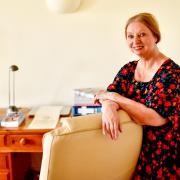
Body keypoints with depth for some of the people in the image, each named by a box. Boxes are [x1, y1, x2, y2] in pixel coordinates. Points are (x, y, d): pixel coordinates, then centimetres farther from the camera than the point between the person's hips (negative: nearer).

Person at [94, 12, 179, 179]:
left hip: (161, 155, -5)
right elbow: (108, 96, -7)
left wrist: (114, 97, -19)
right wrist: (108, 107, -33)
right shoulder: (128, 69, 4)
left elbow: (155, 118, -26)